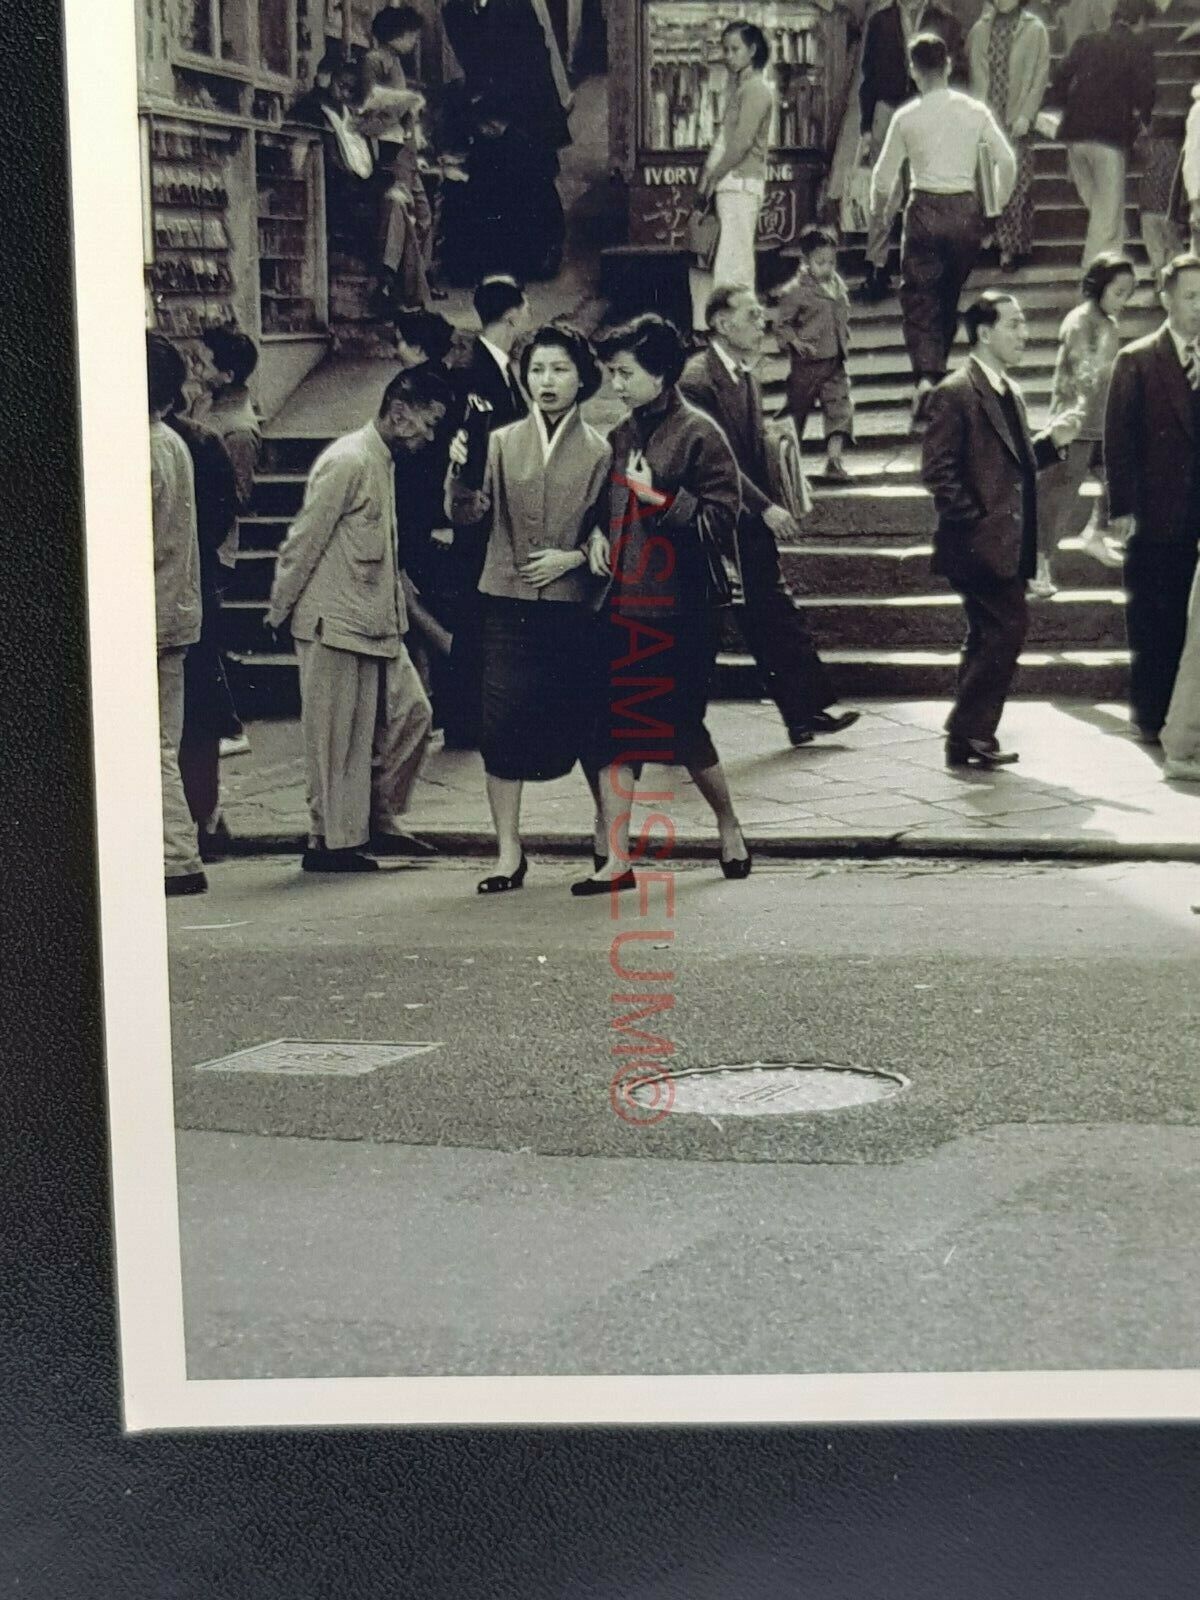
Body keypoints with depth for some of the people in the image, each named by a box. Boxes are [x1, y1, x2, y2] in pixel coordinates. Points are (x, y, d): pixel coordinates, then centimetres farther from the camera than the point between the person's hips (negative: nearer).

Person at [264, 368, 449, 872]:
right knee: (339, 738, -2)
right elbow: (304, 541, -15)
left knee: (410, 713, 8)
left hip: (376, 623, 9)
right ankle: (331, 843, 7)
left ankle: (377, 821, 18)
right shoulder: (347, 462, -17)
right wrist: (279, 613, -11)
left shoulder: (382, 462, 14)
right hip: (335, 623, -9)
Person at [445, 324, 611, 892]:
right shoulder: (502, 442, 7)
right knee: (501, 724, -3)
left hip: (573, 605, -1)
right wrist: (461, 471, -22)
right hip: (507, 603, 1)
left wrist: (574, 557, -9)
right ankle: (508, 851, 5)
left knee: (579, 726, 3)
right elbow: (468, 513, -4)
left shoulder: (599, 451, 4)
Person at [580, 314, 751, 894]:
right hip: (621, 605, 6)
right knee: (614, 733, 1)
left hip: (675, 612, -6)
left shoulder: (698, 434, -7)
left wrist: (659, 498, -18)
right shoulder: (620, 437, 14)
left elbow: (721, 520, -13)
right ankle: (615, 860, 4)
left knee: (681, 728, 3)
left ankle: (729, 826, 28)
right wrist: (598, 536, 7)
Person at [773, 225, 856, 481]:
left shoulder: (838, 285, 8)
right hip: (806, 363, -5)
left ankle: (834, 459, -10)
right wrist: (796, 342, -24)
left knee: (840, 407, -7)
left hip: (835, 361, 5)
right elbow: (782, 323, -11)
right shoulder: (795, 290, -12)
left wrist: (844, 341, 14)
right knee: (797, 408, 8)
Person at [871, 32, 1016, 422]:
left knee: (919, 298, 0)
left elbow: (884, 176, 1)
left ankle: (926, 377, -19)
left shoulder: (906, 118, -4)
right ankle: (937, 370, 25)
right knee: (950, 296, 18)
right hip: (966, 210, 2)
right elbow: (1007, 160, 1)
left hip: (925, 210, -2)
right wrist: (1001, 202, 17)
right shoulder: (974, 111, 0)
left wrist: (877, 210, 21)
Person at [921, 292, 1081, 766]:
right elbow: (937, 470, -16)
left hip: (1005, 544, 10)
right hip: (978, 544, -10)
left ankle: (971, 741, 19)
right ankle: (968, 735, -6)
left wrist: (1051, 441, 6)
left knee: (989, 639, 12)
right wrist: (974, 518, -18)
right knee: (1008, 627, -14)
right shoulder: (955, 394, -12)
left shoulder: (1009, 394, 17)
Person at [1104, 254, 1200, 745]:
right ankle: (1151, 718, 14)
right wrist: (1122, 508, -7)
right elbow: (1118, 438, -3)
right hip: (1157, 519, -2)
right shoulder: (1137, 361, 1)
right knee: (1154, 625, 4)